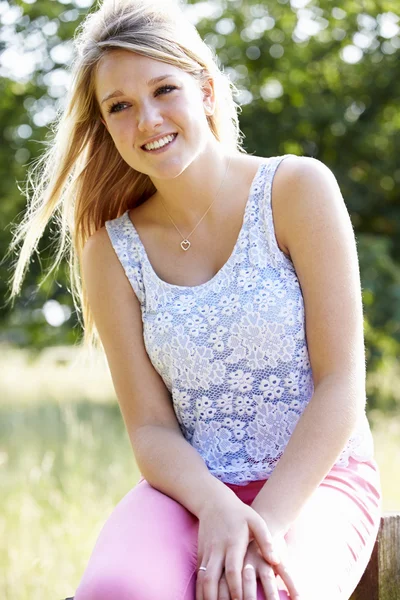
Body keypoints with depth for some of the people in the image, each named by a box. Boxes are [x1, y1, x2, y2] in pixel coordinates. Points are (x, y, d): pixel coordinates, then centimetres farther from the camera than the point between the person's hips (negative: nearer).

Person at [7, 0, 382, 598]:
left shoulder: (298, 189, -4)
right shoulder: (113, 249, 3)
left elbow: (341, 384, -8)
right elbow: (151, 426, 1)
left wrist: (267, 523, -19)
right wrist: (217, 507, -20)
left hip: (317, 479, -2)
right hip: (193, 487, 2)